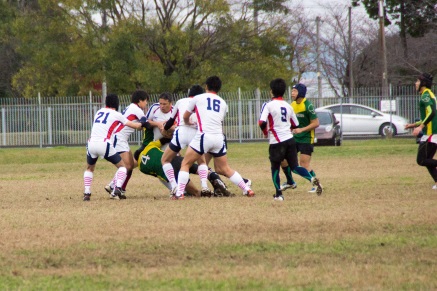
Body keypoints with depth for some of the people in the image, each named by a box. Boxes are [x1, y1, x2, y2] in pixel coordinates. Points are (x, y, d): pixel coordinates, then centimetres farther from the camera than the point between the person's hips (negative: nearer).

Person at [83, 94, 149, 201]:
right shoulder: (116, 115, 6)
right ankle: (117, 189, -7)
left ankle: (87, 193, 11)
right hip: (104, 144, -4)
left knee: (89, 168, 28)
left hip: (91, 143, 4)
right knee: (122, 166, 14)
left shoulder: (98, 112, 19)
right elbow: (134, 125, 14)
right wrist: (143, 124, 35)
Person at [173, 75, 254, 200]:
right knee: (224, 169, 17)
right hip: (219, 137, 4)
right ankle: (247, 190, 13)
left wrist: (188, 123, 47)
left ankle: (179, 193, -8)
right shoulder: (223, 103, 19)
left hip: (204, 136, -4)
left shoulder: (198, 98, 10)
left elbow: (185, 117, 24)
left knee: (185, 164, 5)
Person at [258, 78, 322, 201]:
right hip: (290, 140, 5)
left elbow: (262, 122, -18)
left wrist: (265, 132, 2)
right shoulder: (288, 106, 11)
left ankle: (278, 194, 12)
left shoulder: (268, 105, -7)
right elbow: (295, 125, 18)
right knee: (294, 166, 7)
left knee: (275, 168, 11)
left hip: (276, 141, -5)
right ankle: (312, 178, -17)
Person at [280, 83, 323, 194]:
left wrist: (301, 130, -22)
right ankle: (290, 182, 22)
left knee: (304, 164, -12)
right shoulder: (293, 105, 8)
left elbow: (316, 123, -17)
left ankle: (317, 185, 3)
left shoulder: (308, 105, -16)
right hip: (295, 138, 8)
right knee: (283, 159, 4)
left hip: (306, 139, -8)